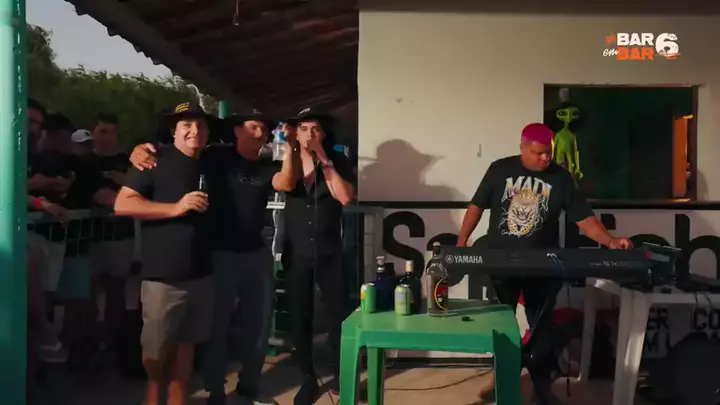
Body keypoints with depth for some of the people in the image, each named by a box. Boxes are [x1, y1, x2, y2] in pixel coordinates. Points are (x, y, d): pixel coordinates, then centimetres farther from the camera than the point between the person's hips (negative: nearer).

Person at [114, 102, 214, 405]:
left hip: (200, 273, 5)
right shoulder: (157, 159, -6)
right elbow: (122, 204, -14)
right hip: (163, 275, -5)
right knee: (156, 346, 7)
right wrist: (176, 208, -19)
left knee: (186, 341, 13)